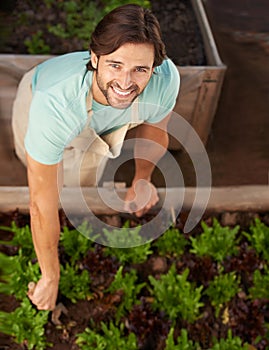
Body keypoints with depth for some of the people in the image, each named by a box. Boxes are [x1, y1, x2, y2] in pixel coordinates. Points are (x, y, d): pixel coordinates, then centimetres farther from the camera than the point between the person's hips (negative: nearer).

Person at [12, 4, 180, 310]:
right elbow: (43, 204, -37)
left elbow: (153, 125, -13)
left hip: (105, 122, 3)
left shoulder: (166, 78, -40)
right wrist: (50, 277, -25)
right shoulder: (52, 106, -49)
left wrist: (142, 177, -27)